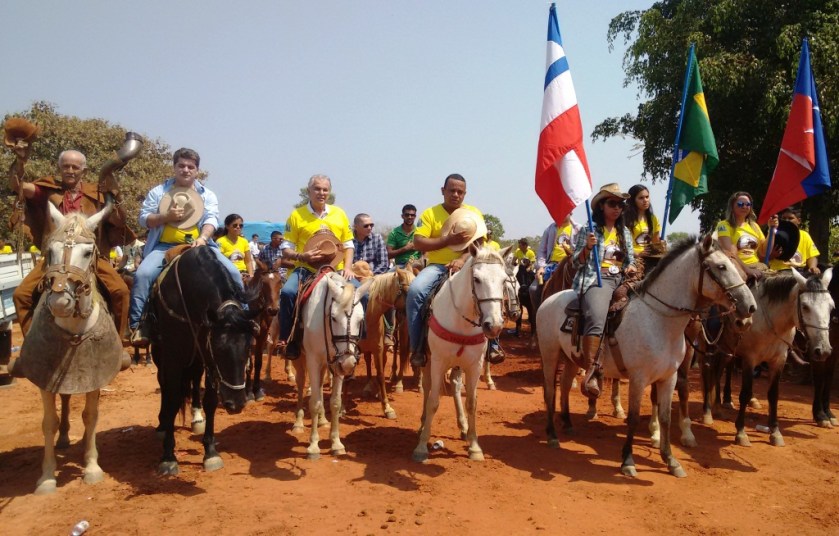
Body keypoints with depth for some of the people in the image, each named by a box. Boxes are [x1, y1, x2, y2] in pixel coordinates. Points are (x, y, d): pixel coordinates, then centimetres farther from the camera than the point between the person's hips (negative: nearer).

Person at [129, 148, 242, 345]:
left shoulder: (207, 195, 12)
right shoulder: (158, 192, 10)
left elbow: (211, 219, -3)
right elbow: (143, 219, 5)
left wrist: (202, 238, -24)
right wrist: (166, 216, -14)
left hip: (198, 246, 0)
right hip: (165, 246, 0)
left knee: (232, 272, -17)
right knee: (143, 274, -26)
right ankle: (137, 325, -17)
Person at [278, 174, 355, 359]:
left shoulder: (339, 214, 10)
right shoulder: (297, 215, 2)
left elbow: (348, 245, 14)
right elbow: (286, 249, 3)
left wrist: (347, 267, -2)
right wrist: (301, 256, -17)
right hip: (306, 269, -2)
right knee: (288, 292, -29)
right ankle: (289, 340, -13)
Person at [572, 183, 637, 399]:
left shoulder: (625, 233, 22)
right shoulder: (589, 230, 7)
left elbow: (631, 259, 26)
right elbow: (576, 262, 5)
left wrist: (630, 267, 2)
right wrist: (587, 247, -14)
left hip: (620, 280, 7)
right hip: (596, 279, -6)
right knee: (596, 319, -33)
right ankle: (590, 373, -38)